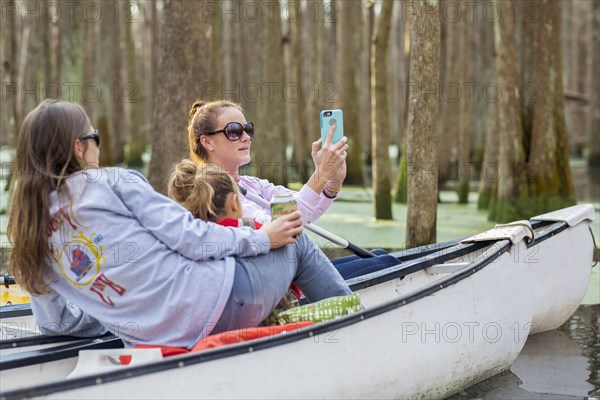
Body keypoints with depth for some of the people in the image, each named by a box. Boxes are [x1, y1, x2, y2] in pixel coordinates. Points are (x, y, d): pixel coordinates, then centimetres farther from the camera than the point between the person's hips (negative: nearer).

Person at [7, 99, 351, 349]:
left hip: (156, 340, 7)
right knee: (294, 243, 19)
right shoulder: (112, 182, -8)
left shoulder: (28, 233, 10)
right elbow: (189, 238, -12)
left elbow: (56, 322, 15)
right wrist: (262, 238, 1)